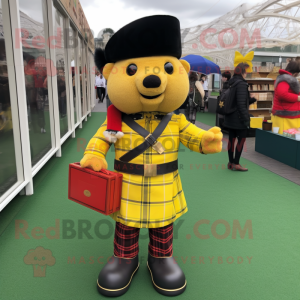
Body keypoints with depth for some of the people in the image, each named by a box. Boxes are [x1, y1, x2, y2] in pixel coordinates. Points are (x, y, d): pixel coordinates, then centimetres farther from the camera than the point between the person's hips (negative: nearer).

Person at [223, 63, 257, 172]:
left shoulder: (230, 83, 10)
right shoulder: (241, 84, -15)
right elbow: (241, 104, -20)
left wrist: (251, 99, 13)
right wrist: (246, 119, -16)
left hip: (230, 117, 8)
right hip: (238, 118, -8)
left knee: (231, 139, 11)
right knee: (242, 139, 1)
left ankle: (231, 162, 19)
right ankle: (236, 163, 4)